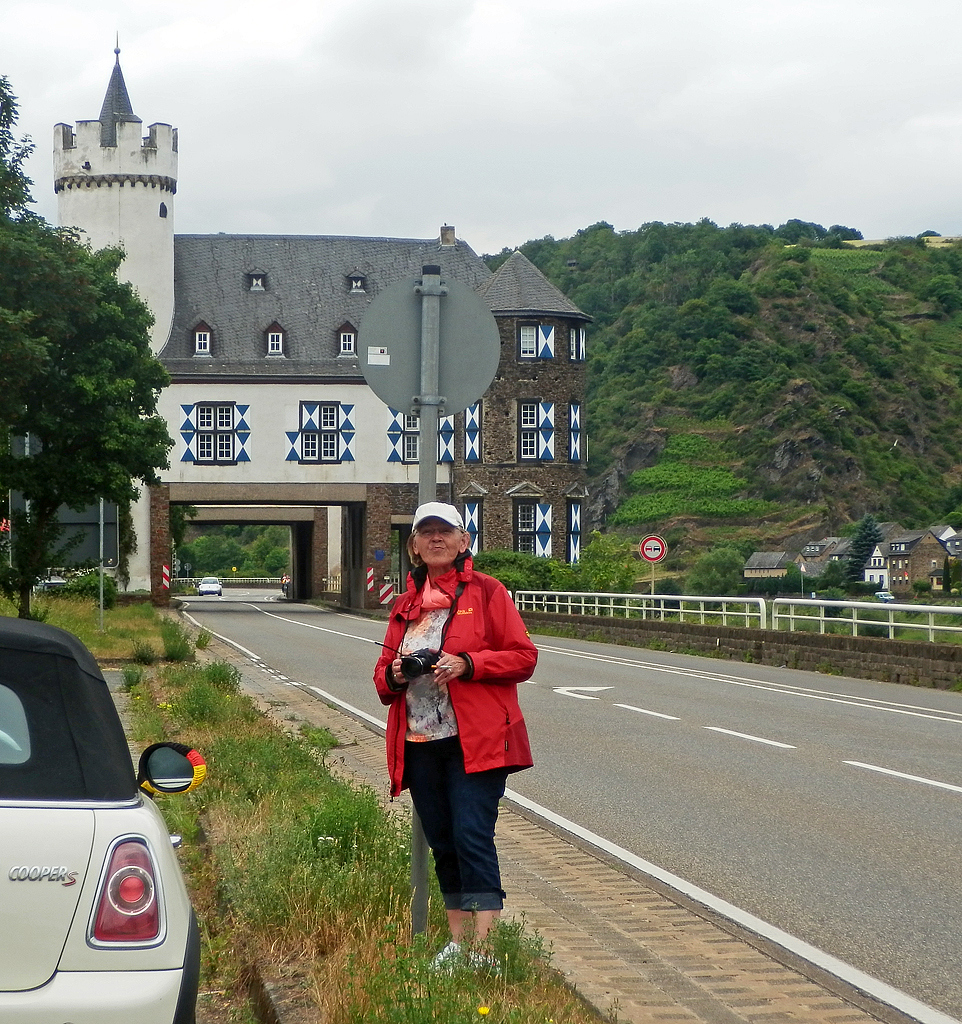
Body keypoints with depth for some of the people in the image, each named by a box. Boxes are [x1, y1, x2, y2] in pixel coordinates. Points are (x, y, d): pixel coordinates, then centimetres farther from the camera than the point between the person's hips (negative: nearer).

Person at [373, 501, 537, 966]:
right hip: (419, 743, 6)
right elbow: (383, 671, 21)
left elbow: (523, 657, -3)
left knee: (473, 836, -13)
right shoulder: (406, 604, 17)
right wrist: (393, 673, -3)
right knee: (442, 843, 10)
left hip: (474, 742, -6)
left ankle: (484, 949, -16)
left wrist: (468, 664, -17)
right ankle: (458, 942, 19)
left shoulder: (486, 592, 1)